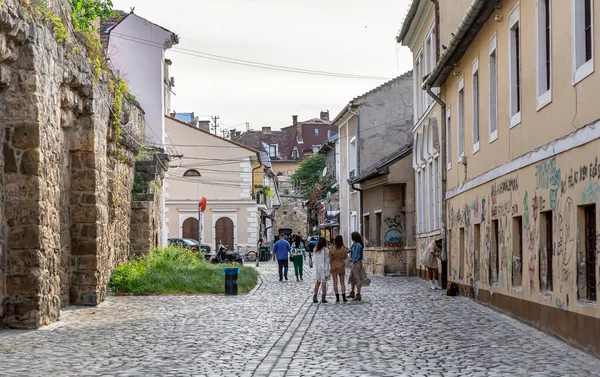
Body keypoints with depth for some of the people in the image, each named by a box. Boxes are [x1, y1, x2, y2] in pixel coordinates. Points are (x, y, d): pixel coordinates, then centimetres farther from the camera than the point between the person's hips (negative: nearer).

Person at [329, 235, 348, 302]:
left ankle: (337, 298, 2)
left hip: (334, 266, -1)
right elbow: (345, 257, 0)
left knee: (335, 282, 5)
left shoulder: (332, 248, -12)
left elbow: (330, 258, -9)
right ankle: (344, 297, 5)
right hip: (341, 266, 1)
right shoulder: (344, 248, -10)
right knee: (342, 282, 11)